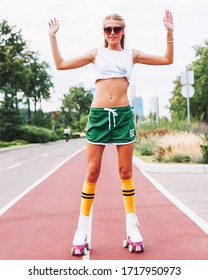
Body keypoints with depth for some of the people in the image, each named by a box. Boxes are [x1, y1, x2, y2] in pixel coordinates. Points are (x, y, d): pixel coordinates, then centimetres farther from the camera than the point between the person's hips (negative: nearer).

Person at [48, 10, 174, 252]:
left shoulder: (131, 54, 11)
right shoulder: (96, 53, 10)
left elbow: (167, 59, 11)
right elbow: (61, 64, 9)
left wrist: (169, 32, 2)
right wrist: (53, 36, 6)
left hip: (123, 114, 1)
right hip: (98, 114, 0)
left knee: (126, 172, 5)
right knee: (92, 173, 1)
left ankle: (131, 224, 14)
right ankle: (83, 225, 10)